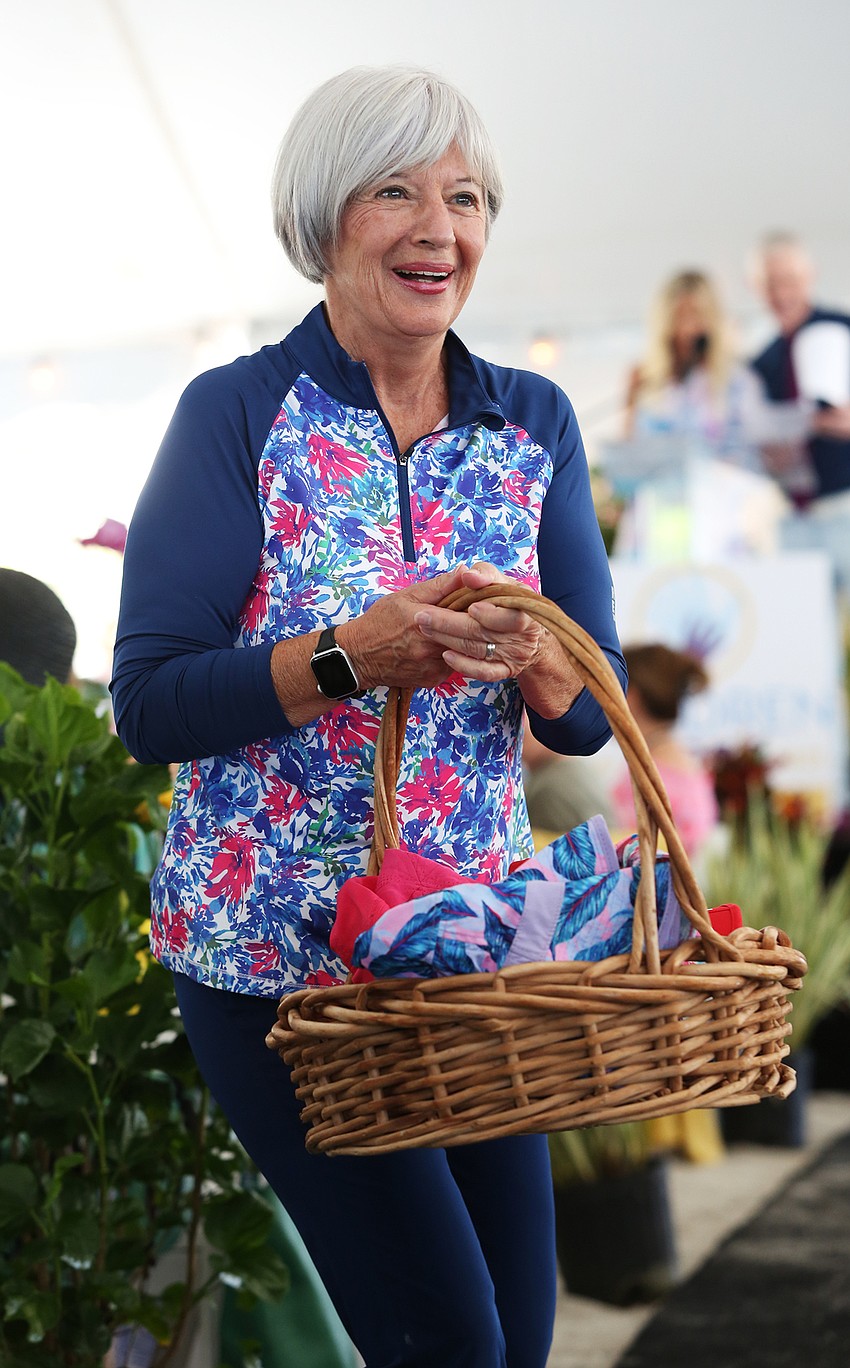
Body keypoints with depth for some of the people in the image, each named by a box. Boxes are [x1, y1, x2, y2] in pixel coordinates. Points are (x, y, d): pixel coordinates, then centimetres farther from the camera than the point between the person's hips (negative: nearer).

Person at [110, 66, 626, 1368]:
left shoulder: (535, 426, 5)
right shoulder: (237, 415, -8)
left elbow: (593, 715, 4)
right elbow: (149, 701, -13)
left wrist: (529, 657, -18)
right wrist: (351, 652, -27)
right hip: (273, 950, -5)